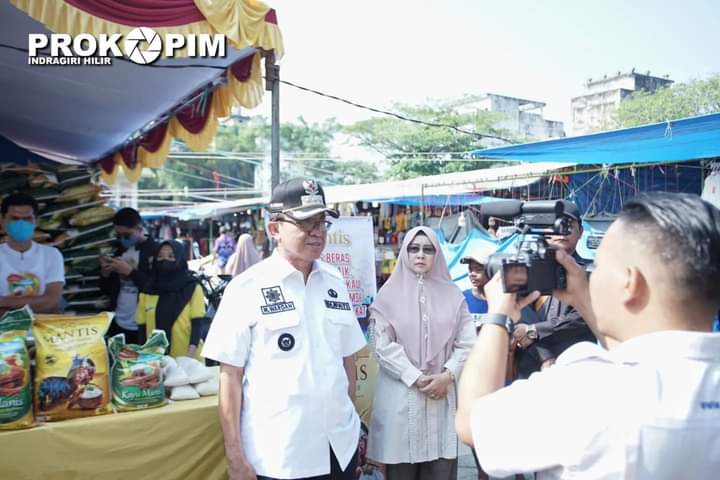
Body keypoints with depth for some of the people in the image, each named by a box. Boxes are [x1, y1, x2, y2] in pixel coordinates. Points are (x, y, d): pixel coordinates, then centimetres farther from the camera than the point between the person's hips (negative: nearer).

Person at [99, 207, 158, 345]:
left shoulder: (155, 251, -9)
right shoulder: (121, 250, 11)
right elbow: (107, 290, 15)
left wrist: (130, 271, -21)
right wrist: (105, 272, -4)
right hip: (118, 325, 6)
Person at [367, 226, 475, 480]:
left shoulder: (452, 294, 7)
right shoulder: (389, 294, 1)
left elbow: (467, 343, 4)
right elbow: (383, 346, -5)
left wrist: (447, 375, -9)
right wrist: (416, 378, -10)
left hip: (442, 393, 2)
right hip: (401, 395, -1)